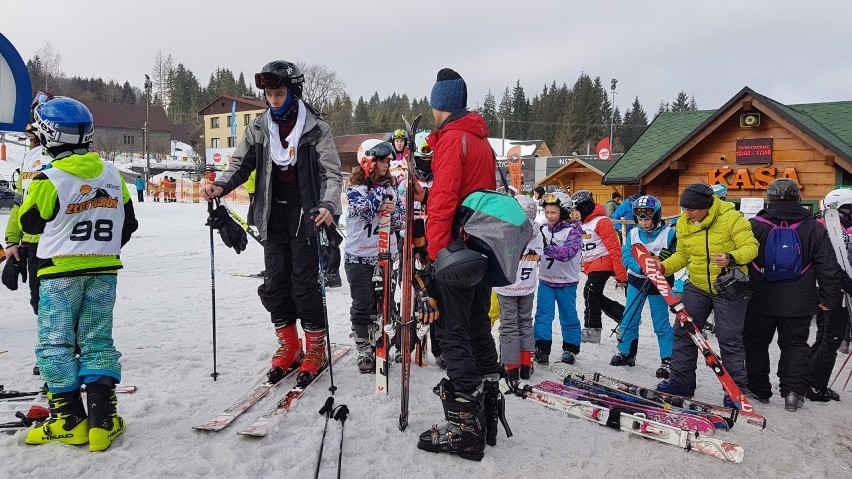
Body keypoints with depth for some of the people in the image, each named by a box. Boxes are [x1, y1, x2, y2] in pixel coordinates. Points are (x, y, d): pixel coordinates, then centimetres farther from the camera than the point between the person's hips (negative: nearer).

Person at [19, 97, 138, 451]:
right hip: (104, 270, 5)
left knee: (56, 344, 7)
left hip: (60, 272, -4)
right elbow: (128, 222, 9)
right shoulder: (112, 174, 1)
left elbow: (29, 224, -1)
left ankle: (69, 419, 11)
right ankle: (103, 419, 5)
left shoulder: (48, 180, -15)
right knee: (98, 342, 9)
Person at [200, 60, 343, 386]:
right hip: (273, 216, 5)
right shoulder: (259, 128, 7)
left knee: (305, 283, -3)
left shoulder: (316, 129, -5)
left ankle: (315, 349, 13)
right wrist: (220, 186, -10)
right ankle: (289, 347, 22)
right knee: (275, 283, 7)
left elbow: (332, 173, -8)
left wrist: (328, 205, -26)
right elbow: (241, 164, 10)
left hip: (305, 215, -4)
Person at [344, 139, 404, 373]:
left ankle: (378, 345, 23)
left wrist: (392, 212, -13)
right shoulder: (355, 189, -5)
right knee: (363, 305, 3)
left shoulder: (391, 187, 7)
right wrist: (382, 190, -19)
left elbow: (400, 222, 8)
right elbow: (365, 210, -24)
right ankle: (363, 349, 17)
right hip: (359, 257, -4)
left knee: (384, 303, 7)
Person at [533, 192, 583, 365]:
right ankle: (542, 347, 5)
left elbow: (569, 251, -28)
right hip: (546, 279, 4)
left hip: (566, 281, -3)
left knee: (568, 316, 8)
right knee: (543, 314, 0)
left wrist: (549, 248, -41)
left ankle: (570, 349, 22)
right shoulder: (543, 229, 4)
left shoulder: (573, 230, -11)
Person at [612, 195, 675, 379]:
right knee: (629, 320, 11)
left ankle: (668, 359, 13)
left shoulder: (669, 233, -11)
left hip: (659, 283, -4)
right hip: (637, 281, 4)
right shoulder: (633, 233, -2)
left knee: (661, 324, 2)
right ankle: (626, 353, 26)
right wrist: (642, 268, -23)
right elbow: (626, 256, -7)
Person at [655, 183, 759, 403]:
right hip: (697, 287, 6)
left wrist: (732, 258, -35)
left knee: (730, 339, 1)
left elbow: (751, 246, -17)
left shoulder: (731, 218, -16)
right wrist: (664, 267, -7)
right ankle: (681, 380, 21)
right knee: (684, 331, 7)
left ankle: (737, 388, 17)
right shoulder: (683, 224, 1)